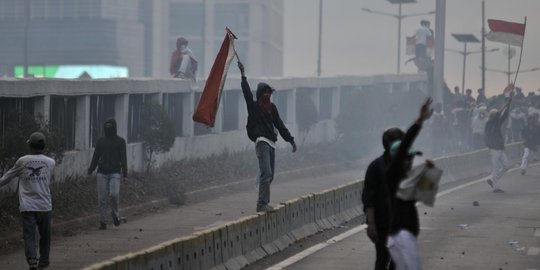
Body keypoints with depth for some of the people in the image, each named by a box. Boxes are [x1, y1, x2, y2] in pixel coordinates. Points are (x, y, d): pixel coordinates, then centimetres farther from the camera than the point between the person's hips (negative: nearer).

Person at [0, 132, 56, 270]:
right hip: (45, 206, 2)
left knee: (29, 236, -4)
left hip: (27, 207, -1)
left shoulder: (22, 161, -2)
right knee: (45, 235, 17)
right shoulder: (50, 162, 1)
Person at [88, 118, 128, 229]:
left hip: (115, 172, -3)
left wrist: (124, 174, -7)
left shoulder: (120, 141, 5)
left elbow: (123, 158, 2)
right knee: (102, 198, -2)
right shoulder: (101, 141, 12)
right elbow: (96, 156, 14)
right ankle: (103, 222, 4)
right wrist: (91, 169, 2)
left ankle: (115, 214, 4)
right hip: (102, 173, 3)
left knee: (114, 194, -21)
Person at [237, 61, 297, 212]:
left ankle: (262, 203, 14)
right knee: (266, 173, -18)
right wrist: (243, 75, -19)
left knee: (269, 176, 8)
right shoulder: (254, 106, 0)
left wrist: (290, 140, 19)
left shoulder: (272, 108, 17)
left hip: (271, 143, 7)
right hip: (261, 141, -7)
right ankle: (262, 204, -19)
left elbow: (280, 125, 20)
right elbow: (246, 92, -13)